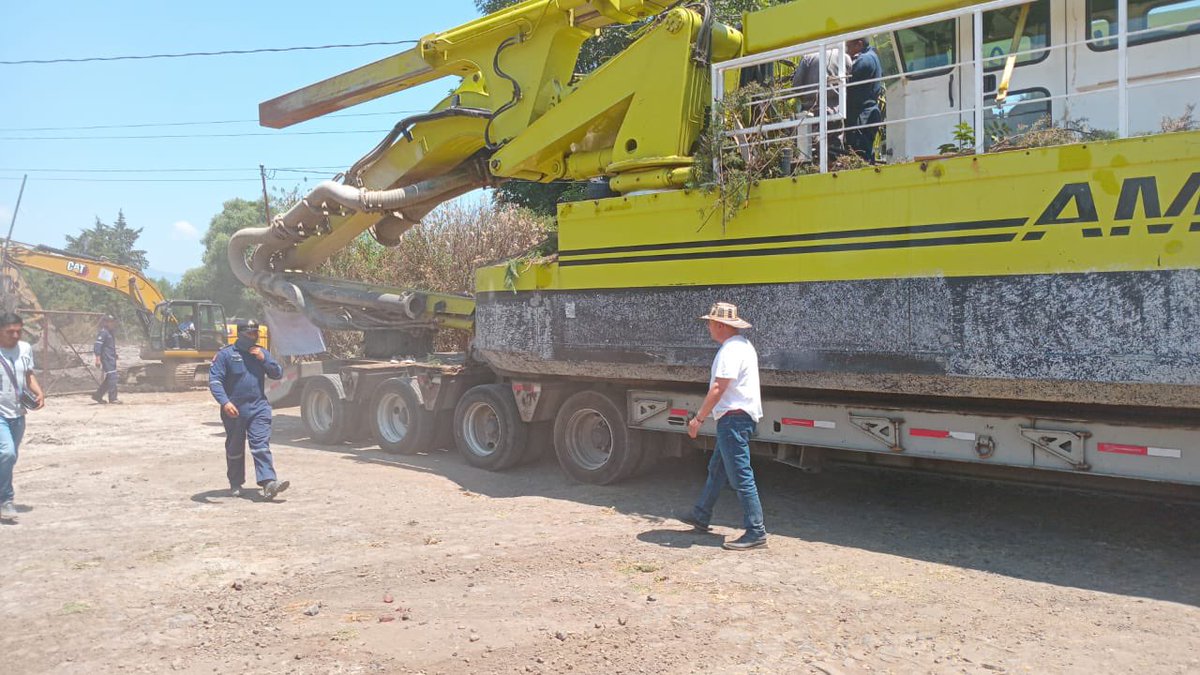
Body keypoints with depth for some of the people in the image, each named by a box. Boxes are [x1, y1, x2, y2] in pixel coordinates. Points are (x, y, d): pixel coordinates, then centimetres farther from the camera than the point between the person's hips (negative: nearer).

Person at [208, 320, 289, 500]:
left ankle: (268, 483, -20)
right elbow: (214, 380, -9)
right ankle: (235, 484, 27)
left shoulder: (262, 353, 10)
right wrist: (225, 402, -23)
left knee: (261, 445, -10)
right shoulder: (226, 354, -3)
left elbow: (278, 374, 8)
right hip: (234, 410, -2)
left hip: (259, 408, 2)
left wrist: (263, 359, -8)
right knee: (234, 449, 12)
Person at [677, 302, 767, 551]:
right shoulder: (743, 344, 17)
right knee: (716, 469, 20)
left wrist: (698, 418, -17)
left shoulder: (731, 350, -17)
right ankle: (701, 516, 33)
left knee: (741, 476, -8)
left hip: (734, 418, -11)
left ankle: (756, 532, -5)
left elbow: (718, 388, -22)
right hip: (738, 417, 11)